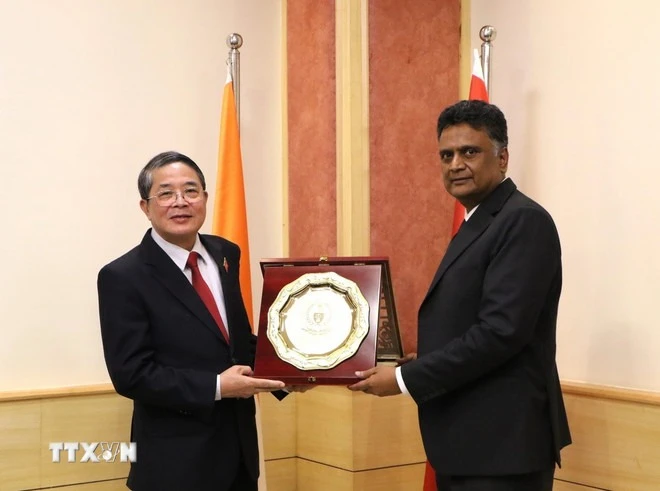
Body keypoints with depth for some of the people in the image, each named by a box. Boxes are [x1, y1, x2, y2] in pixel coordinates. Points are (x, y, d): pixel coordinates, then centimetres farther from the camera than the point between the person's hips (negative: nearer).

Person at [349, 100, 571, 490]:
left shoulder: (523, 220, -14)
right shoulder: (476, 224, 16)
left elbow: (502, 330, -23)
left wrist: (405, 378, -17)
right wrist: (423, 363, 3)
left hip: (501, 442, -9)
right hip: (468, 439, 9)